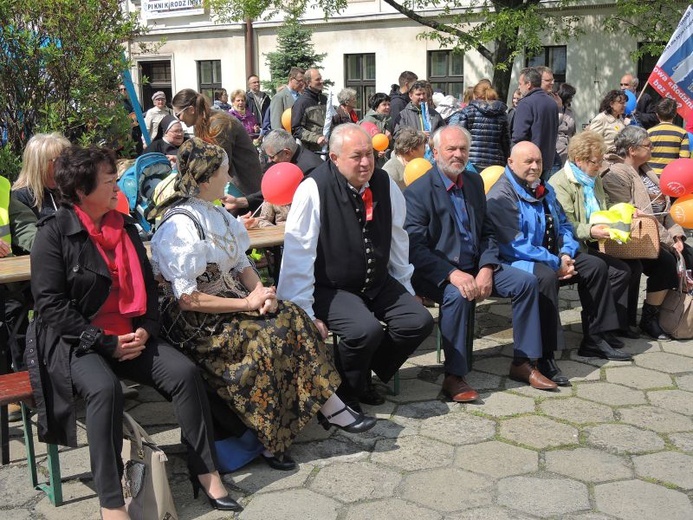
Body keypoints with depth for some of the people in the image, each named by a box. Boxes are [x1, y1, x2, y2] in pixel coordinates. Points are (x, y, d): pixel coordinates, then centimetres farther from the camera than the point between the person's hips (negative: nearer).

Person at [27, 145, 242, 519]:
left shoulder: (125, 227, 11)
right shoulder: (54, 233, -7)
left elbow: (147, 285, 15)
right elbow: (50, 305, -13)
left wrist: (145, 329, -3)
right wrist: (105, 342, -18)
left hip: (130, 337, 6)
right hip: (74, 341, -5)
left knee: (185, 372, -16)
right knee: (105, 388, -34)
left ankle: (206, 473, -6)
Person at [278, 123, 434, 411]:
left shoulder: (384, 183, 0)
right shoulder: (313, 190, -17)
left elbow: (398, 241, 12)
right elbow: (297, 257, -17)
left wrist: (405, 290, 18)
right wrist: (305, 314, -16)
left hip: (379, 284, 6)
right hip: (330, 289, -6)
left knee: (419, 321, -10)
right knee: (365, 329, -30)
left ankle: (364, 376, 12)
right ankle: (346, 387, 3)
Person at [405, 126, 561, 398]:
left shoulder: (474, 182, 10)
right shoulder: (418, 191, -11)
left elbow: (487, 233, 11)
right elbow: (415, 247, -18)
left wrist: (486, 269, -7)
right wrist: (452, 274, -29)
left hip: (475, 266, 7)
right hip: (438, 271, -6)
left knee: (526, 281, -8)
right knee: (456, 295, -36)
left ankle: (523, 362, 3)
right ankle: (454, 376, -22)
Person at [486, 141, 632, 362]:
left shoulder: (544, 189, 15)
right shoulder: (501, 195, -14)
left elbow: (564, 225, 17)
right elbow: (515, 245, -22)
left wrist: (566, 254, -5)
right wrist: (556, 263, -20)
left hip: (554, 255, 9)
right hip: (517, 261, -9)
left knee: (596, 266, -1)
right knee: (546, 277, -37)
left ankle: (596, 339, 4)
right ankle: (543, 352, -32)